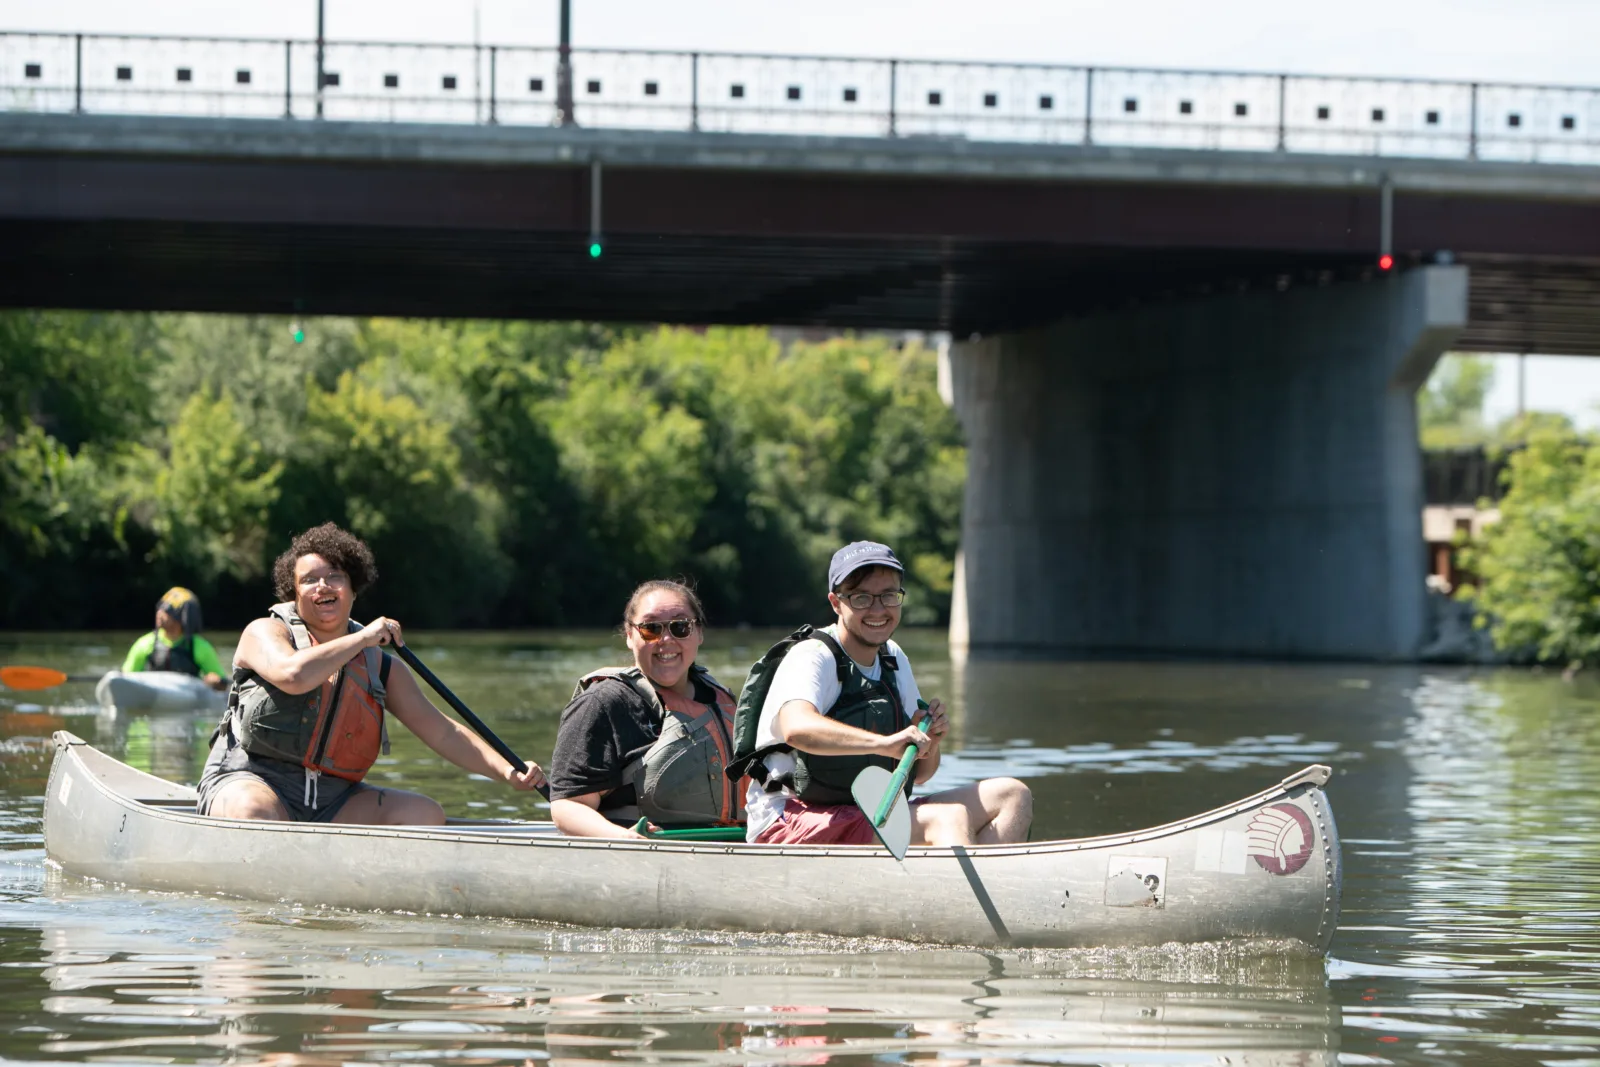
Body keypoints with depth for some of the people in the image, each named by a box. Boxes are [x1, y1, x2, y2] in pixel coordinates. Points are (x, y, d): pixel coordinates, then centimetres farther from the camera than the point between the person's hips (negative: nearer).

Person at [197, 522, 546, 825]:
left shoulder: (380, 666, 15)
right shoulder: (265, 633, 2)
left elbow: (442, 731, 13)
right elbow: (292, 675, -22)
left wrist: (508, 773, 0)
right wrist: (362, 639, -11)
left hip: (332, 800, 5)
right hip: (250, 781, -5)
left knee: (425, 813, -16)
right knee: (253, 813, -40)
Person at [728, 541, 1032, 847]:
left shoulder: (893, 659, 16)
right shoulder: (811, 658, -10)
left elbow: (917, 774, 19)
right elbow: (797, 728, -35)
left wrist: (930, 742, -4)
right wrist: (884, 743, -46)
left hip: (868, 819, 9)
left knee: (1012, 795, -5)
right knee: (949, 817, -29)